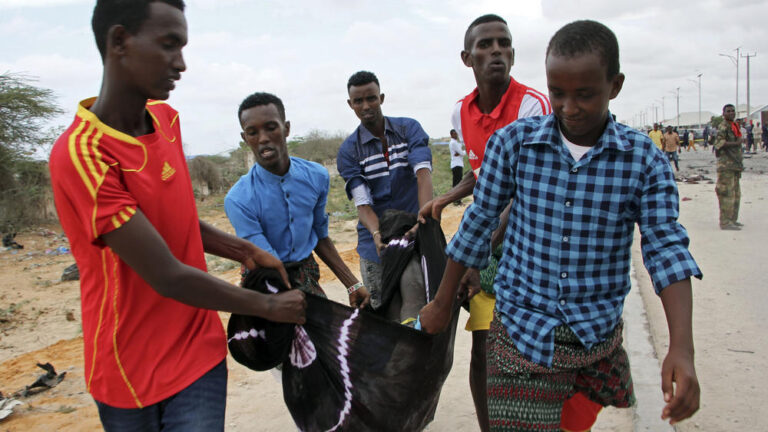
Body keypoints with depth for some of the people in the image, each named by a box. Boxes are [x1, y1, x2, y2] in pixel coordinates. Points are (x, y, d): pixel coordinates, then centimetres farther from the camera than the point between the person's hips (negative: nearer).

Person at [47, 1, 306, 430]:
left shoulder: (167, 119, 1)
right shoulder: (80, 154, -25)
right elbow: (168, 279, -23)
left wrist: (245, 251, -1)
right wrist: (268, 306, -12)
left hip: (199, 350, 5)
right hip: (130, 370, -5)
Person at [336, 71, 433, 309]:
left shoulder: (409, 128, 2)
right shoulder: (348, 150, 0)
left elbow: (423, 172, -14)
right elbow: (362, 202, -9)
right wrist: (377, 234, -30)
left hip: (414, 236, 0)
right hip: (376, 246, 0)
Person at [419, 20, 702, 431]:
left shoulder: (643, 159, -6)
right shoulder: (512, 142, -7)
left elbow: (666, 247, -8)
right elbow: (478, 225, 1)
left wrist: (681, 348, -21)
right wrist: (442, 304, 9)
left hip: (599, 333, 1)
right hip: (522, 331, -1)